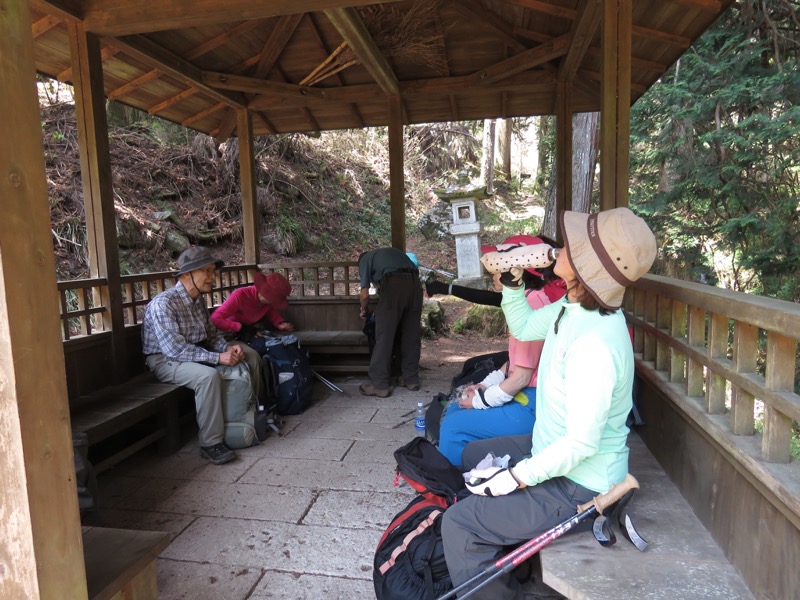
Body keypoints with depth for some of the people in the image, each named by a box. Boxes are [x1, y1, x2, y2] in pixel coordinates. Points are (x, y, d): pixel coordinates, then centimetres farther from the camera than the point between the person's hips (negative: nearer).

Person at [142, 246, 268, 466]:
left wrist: (228, 348, -11)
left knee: (251, 355, 5)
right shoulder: (162, 304, -24)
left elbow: (212, 333, 10)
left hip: (197, 352, 9)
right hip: (165, 359, -9)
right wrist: (217, 358, -33)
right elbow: (175, 349, -30)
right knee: (209, 376, -38)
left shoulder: (198, 299, 2)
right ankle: (211, 443, -26)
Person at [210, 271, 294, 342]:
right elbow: (215, 319, -34)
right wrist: (243, 328, -39)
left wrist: (281, 323, -19)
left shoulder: (268, 297, -14)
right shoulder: (239, 295, -30)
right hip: (235, 334, -5)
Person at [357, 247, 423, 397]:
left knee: (384, 337, 1)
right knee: (411, 336, 14)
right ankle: (411, 379, 22)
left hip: (394, 284, -5)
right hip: (414, 283, 6)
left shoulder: (365, 258, 22)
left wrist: (364, 310, 32)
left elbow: (365, 295, 12)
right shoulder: (392, 252, 39)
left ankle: (380, 385, 4)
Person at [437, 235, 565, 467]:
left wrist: (481, 400, -10)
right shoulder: (529, 297, 9)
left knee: (454, 426, -11)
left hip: (534, 405, -10)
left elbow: (522, 376, -22)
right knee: (454, 410, 14)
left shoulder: (532, 303, -23)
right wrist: (485, 385, 9)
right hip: (524, 395, 10)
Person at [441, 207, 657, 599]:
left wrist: (516, 478, -22)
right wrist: (512, 281, -2)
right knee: (474, 456, 27)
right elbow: (525, 328, 13)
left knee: (458, 523, -13)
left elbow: (582, 443, -31)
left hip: (579, 485, -10)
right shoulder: (575, 307, -6)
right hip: (554, 449, 10)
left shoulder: (595, 344, -35)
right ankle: (499, 547, 43)